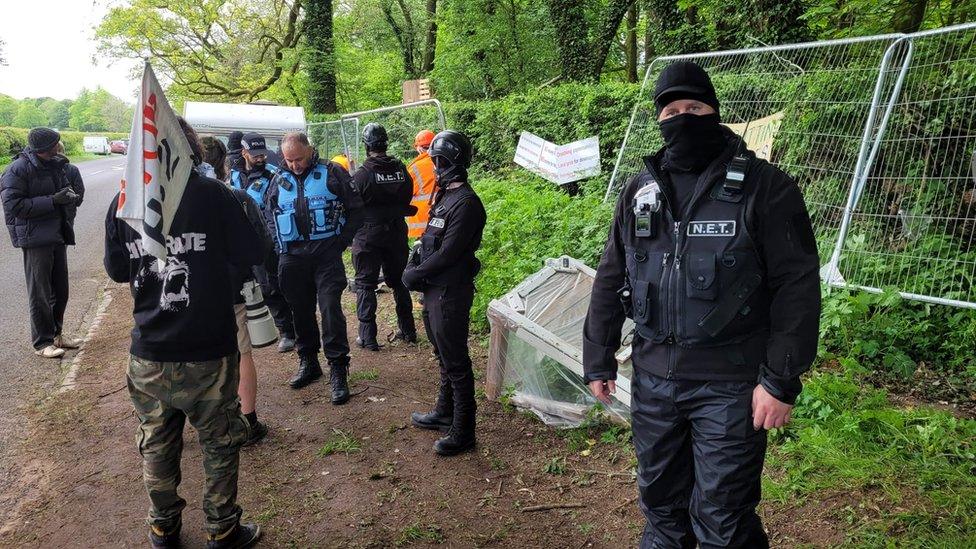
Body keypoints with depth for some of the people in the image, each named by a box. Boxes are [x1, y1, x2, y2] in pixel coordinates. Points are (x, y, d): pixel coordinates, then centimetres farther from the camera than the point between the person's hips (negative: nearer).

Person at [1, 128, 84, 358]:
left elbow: (78, 196, 12)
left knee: (61, 290, 14)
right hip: (35, 238, -6)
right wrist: (52, 201, -20)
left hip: (59, 236, 6)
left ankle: (56, 334, 29)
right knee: (40, 292, 0)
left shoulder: (58, 165, 7)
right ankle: (42, 342, 10)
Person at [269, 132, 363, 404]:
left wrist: (342, 241, -5)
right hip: (293, 257, 4)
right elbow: (269, 215, 19)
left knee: (331, 309, -9)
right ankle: (308, 362, 27)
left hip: (327, 255, -4)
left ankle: (338, 370, -2)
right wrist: (279, 248, 7)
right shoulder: (279, 180, 10)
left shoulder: (332, 173, -2)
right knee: (301, 311, 12)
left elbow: (356, 209, 1)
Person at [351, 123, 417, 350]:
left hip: (368, 235, -4)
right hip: (396, 233, 5)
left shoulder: (362, 174, -15)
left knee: (365, 284, 5)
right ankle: (408, 331, 23)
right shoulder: (401, 170, -2)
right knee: (398, 281, 18)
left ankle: (367, 337, 4)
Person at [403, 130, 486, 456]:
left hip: (450, 293, -10)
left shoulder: (465, 203, -19)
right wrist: (413, 265, 3)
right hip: (434, 290, 10)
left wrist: (416, 274, -13)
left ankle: (463, 432, 9)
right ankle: (445, 412, 39)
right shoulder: (444, 196, 12)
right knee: (443, 356, 22)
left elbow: (448, 253, -22)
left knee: (455, 362, -1)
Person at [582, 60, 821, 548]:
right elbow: (610, 280, 11)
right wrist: (598, 361, 9)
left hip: (730, 386, -4)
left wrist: (782, 380, -13)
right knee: (660, 504, 19)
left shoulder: (765, 188, -6)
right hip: (652, 379, 5)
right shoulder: (640, 190, 8)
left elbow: (797, 287, -9)